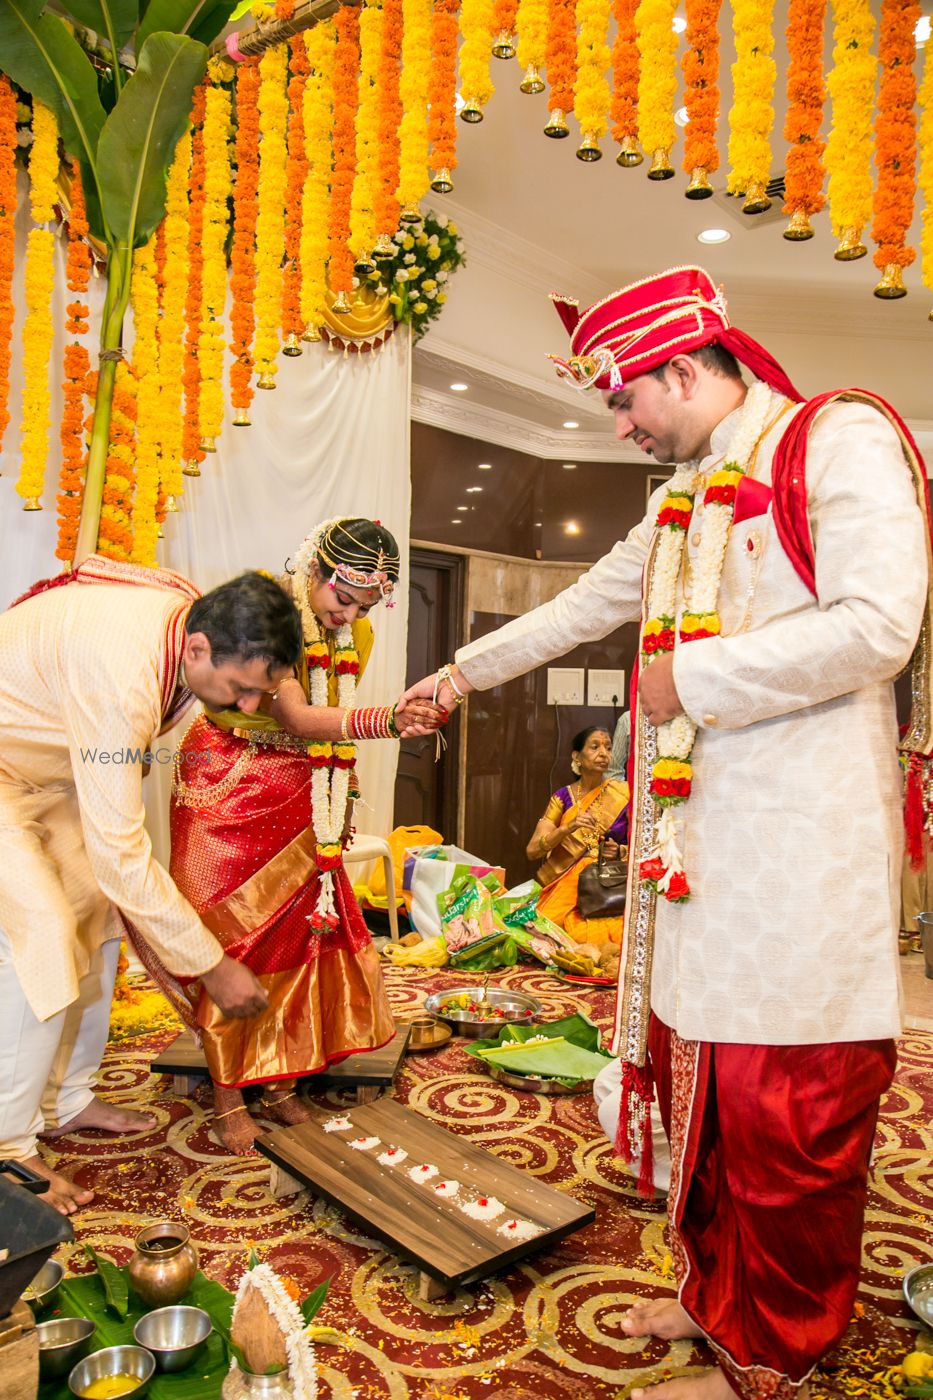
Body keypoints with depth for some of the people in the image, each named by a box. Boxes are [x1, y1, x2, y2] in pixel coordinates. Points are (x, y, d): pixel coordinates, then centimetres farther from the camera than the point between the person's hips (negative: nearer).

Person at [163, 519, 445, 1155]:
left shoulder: (356, 634, 1)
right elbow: (298, 719, -29)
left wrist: (343, 799, 10)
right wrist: (387, 720, -41)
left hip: (304, 796, 6)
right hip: (230, 788, -6)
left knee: (302, 932, 6)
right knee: (235, 938, -1)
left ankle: (281, 1084, 20)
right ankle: (228, 1099, 13)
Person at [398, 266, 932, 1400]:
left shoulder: (840, 437, -5)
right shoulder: (685, 499, 21)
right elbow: (585, 605, 30)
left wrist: (690, 678, -11)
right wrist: (466, 671, 37)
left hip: (800, 850, -8)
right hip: (700, 848, 8)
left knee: (784, 1115, 3)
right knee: (702, 1087, 16)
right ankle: (716, 1294, 36)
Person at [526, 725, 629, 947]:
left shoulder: (624, 794, 2)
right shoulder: (563, 797, 5)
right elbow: (532, 851, -3)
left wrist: (619, 852, -13)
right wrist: (568, 828, -18)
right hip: (564, 885, 1)